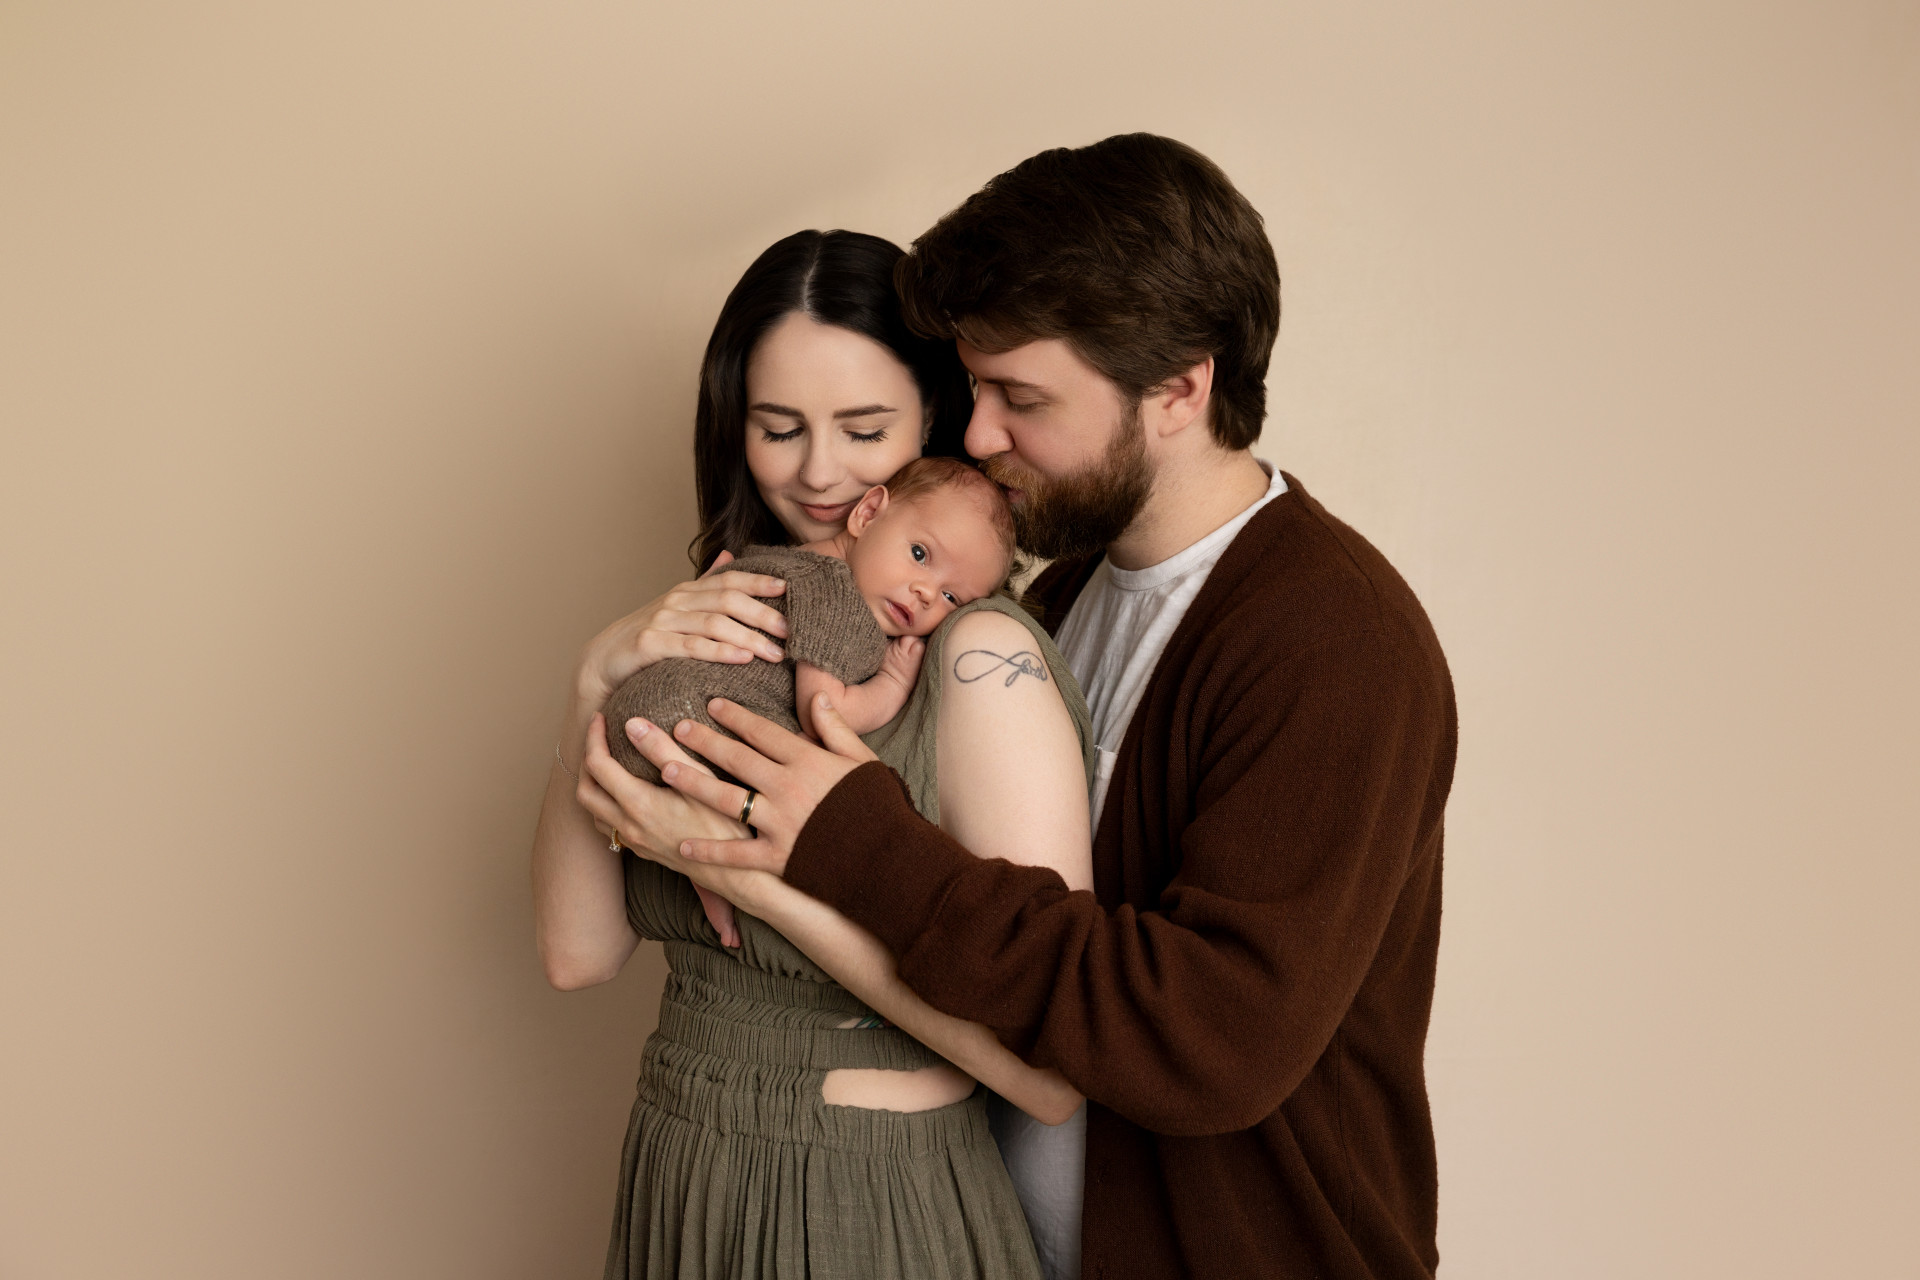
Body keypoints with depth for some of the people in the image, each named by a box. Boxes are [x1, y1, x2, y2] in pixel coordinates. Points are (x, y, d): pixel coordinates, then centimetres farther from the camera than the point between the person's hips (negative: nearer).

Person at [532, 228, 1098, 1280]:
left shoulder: (983, 652, -19)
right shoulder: (721, 644, 2)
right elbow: (580, 951, -5)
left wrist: (751, 865, -26)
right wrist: (599, 682, -17)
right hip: (675, 1195, 6)